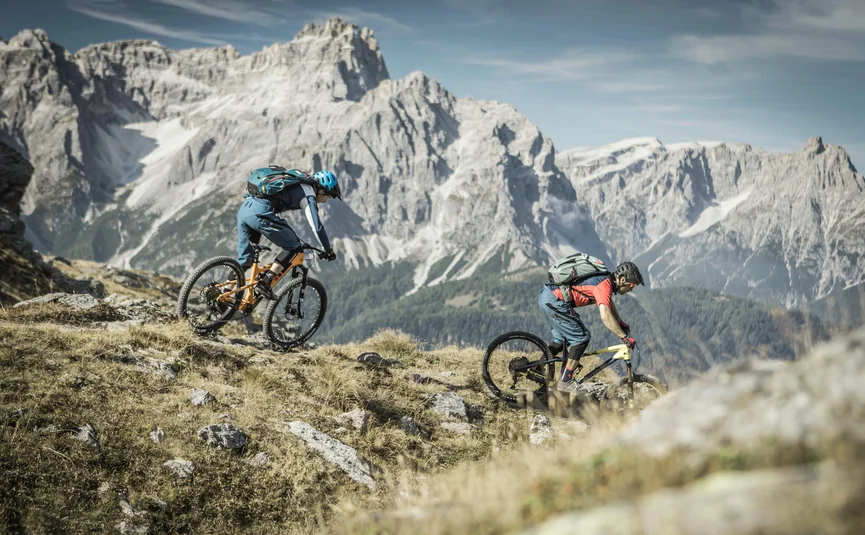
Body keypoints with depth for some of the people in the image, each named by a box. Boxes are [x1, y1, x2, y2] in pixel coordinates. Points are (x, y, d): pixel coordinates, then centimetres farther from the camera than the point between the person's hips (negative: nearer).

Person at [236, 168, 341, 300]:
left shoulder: (297, 186, 30)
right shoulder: (308, 194, 4)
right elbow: (317, 226, -2)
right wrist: (328, 250, 8)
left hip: (243, 209, 9)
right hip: (260, 212, -9)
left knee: (245, 259, 17)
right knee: (293, 247, 4)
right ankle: (264, 284, -4)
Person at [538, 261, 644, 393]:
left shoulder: (605, 279, 15)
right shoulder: (604, 285, -15)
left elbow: (609, 304, 34)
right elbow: (605, 316, -24)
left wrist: (621, 323, 35)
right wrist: (625, 337, -19)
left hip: (546, 296, 10)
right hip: (554, 301, -10)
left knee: (562, 338, 23)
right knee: (582, 337, -3)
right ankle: (565, 382, 0)